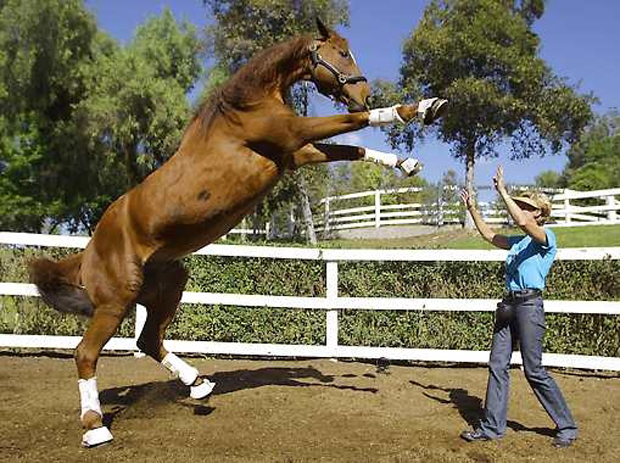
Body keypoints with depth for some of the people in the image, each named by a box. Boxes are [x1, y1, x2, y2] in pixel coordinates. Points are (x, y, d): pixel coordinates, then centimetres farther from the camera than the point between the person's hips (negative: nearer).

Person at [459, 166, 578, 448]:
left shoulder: (547, 237, -5)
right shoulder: (518, 241, 19)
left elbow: (522, 222, -24)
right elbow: (488, 235, 25)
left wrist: (502, 192, -20)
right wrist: (472, 209, 20)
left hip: (529, 305, -8)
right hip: (508, 305, 8)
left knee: (534, 371, -3)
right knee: (497, 366, 6)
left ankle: (567, 427, 14)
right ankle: (492, 427, 13)